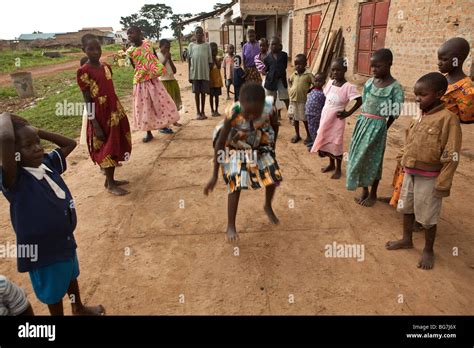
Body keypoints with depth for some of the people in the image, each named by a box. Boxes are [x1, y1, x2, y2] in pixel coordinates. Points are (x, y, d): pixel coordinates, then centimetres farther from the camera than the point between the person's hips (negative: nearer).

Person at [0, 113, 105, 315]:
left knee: (71, 276, 33)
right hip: (43, 250, -8)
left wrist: (38, 132, -3)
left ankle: (79, 309, 60)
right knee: (53, 293, 19)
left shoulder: (48, 163, -7)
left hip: (66, 240, 8)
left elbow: (70, 144, 8)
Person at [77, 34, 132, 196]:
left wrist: (120, 112, 14)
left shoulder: (106, 67, 7)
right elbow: (88, 100, -14)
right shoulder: (84, 71, -13)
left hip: (114, 113, 7)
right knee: (106, 149, 2)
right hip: (100, 116, -7)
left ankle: (110, 179, 28)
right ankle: (110, 184, 16)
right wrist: (95, 125, -17)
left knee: (115, 146, 14)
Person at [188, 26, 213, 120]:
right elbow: (189, 60, 4)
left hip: (205, 73, 0)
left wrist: (210, 73, 0)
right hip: (195, 73, 0)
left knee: (203, 92, 6)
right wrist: (189, 74, 0)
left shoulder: (207, 45, 5)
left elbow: (210, 60, 5)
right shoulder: (191, 45, 5)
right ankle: (198, 112, 12)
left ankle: (203, 112, 16)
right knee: (196, 92, 5)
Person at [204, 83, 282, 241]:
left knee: (274, 177, 5)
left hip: (259, 146, 3)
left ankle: (268, 207, 37)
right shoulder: (233, 115, -36)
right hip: (236, 149, -3)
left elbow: (275, 126, -5)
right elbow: (220, 144, -27)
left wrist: (272, 147, 5)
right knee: (236, 184, -14)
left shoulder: (269, 109, -31)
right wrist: (214, 175, -24)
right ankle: (231, 226, 3)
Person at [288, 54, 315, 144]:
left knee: (305, 119, 5)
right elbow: (289, 81, 22)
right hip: (293, 100, 5)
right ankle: (297, 134, 29)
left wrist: (309, 90, -15)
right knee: (295, 118, 14)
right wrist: (291, 88, 8)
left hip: (303, 101, -5)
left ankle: (309, 135, 20)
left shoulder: (308, 75, -11)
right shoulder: (294, 74, 4)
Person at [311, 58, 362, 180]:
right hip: (325, 118, 6)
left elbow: (359, 101, -16)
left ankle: (338, 169, 21)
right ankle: (331, 164, 35)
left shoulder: (349, 87, -17)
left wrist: (348, 113, -14)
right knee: (327, 142, 16)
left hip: (337, 120, -6)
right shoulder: (330, 82, 1)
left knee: (336, 144, 4)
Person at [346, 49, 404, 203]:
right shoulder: (369, 82, 5)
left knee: (374, 159, 5)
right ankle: (364, 190, 28)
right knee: (359, 157, 11)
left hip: (377, 126, -6)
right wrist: (363, 121, 5)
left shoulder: (395, 87, -12)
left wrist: (383, 128, -4)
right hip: (363, 123, 6)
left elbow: (394, 113, -8)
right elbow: (364, 104, 11)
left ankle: (373, 194, 23)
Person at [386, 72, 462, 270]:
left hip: (428, 178, -7)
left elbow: (451, 157, -18)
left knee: (427, 217, 7)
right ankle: (407, 239, 39)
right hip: (410, 173, 7)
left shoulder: (448, 118, -18)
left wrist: (442, 184, -18)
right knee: (406, 208, 19)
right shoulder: (421, 116, 4)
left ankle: (428, 250, 28)